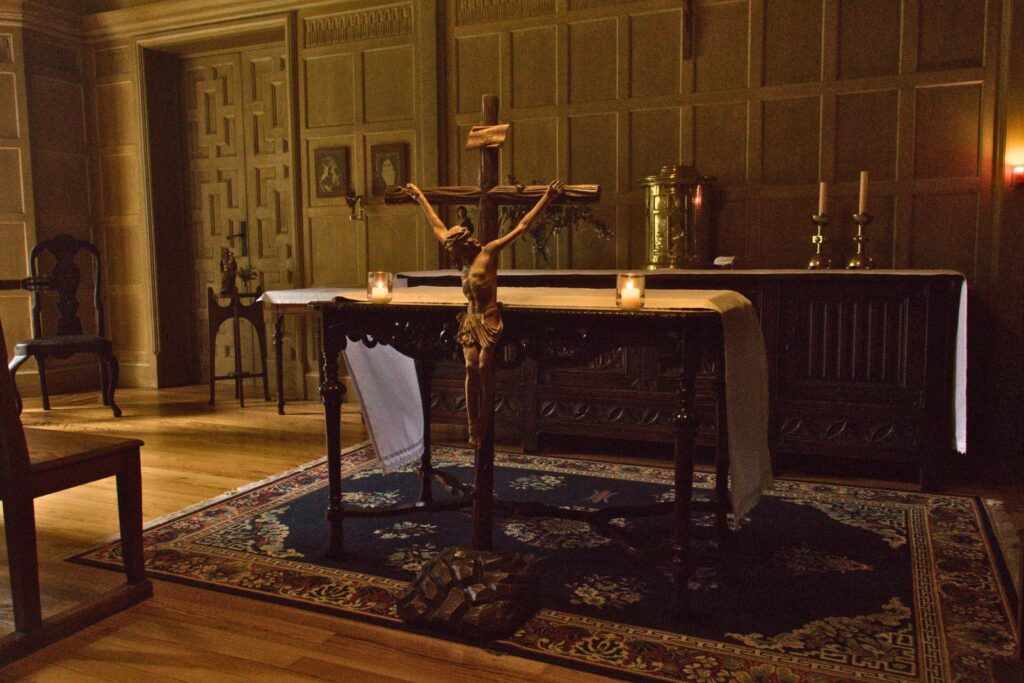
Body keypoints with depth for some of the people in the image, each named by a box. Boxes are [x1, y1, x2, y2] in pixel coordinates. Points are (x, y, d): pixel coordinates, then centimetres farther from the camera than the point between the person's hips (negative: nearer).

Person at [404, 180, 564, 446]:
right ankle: (473, 427, -4)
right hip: (470, 320, 5)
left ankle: (486, 423, -1)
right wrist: (420, 198, 33)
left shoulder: (489, 252, -6)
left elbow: (522, 227, -9)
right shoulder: (463, 260, 11)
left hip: (489, 319, -5)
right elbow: (438, 227, 24)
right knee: (471, 368, -5)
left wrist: (546, 198, -14)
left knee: (484, 367, -10)